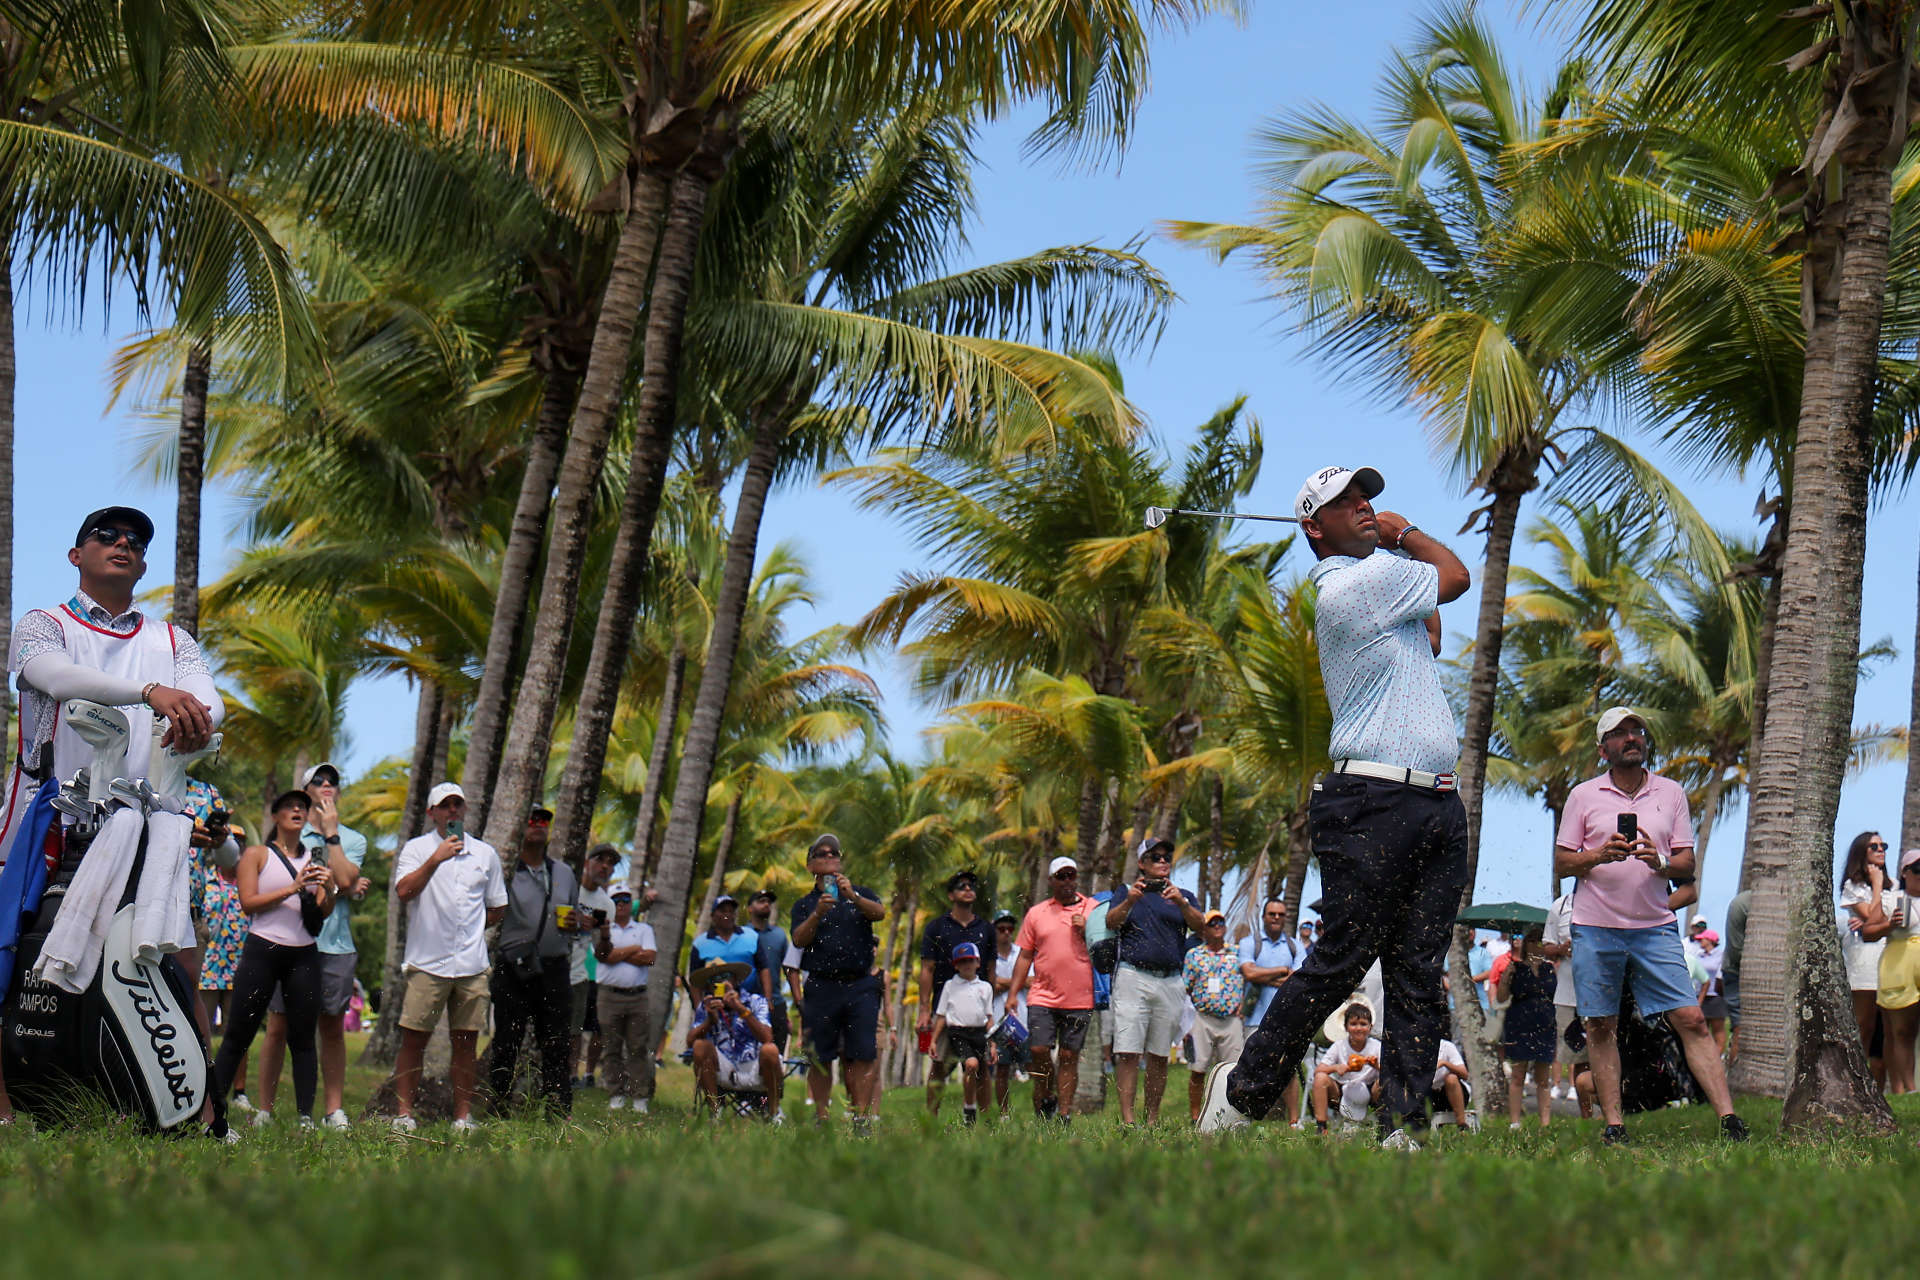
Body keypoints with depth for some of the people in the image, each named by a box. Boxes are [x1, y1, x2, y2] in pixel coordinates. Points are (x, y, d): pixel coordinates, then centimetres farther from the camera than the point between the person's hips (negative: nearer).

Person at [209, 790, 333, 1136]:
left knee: (303, 1037, 0)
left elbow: (323, 912, 10)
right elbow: (248, 902, -5)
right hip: (263, 951, -3)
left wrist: (327, 889, -11)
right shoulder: (256, 855, 6)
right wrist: (292, 889, -15)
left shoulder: (313, 860, 16)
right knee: (239, 1034, -3)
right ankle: (212, 1111, -1)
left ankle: (306, 1118, -1)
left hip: (304, 955, 3)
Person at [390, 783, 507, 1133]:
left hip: (472, 966, 3)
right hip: (427, 963, -3)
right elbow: (404, 891, -13)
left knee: (466, 1042, 5)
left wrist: (470, 929, 9)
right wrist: (436, 859, -22)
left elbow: (497, 909, 21)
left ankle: (463, 1116, 10)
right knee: (413, 1040, -4)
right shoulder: (416, 848, 5)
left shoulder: (485, 853, 14)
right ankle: (403, 1114, 1)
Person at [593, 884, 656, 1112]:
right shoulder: (603, 929, 13)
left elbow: (651, 957, -1)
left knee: (637, 1048, -3)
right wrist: (634, 950, -11)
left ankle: (637, 1095, -1)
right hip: (609, 995, 0)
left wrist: (618, 954, -1)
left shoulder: (644, 929, 15)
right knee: (611, 1048, -1)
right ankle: (616, 1095, 4)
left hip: (638, 996, 0)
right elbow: (601, 954, -5)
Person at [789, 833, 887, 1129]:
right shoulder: (804, 905, 14)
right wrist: (817, 913, -18)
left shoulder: (861, 894, 14)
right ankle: (821, 1117, 6)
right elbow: (799, 940, -2)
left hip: (860, 985, 0)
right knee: (820, 1056, 0)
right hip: (821, 988, 0)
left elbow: (879, 913, -7)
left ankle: (862, 1117, -6)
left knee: (863, 1055, -7)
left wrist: (853, 897, -24)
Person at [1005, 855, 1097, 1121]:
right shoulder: (1036, 913, 12)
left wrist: (1086, 932, -7)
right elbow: (1025, 956, 14)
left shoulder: (1093, 909, 8)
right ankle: (1045, 1098, 16)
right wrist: (1012, 994, 9)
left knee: (1068, 1056, 1)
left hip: (1079, 999, -1)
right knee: (1038, 1050, -9)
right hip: (1043, 996, 1)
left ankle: (1064, 1115, 7)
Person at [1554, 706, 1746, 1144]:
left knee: (1691, 1020, -7)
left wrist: (1662, 861, -12)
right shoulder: (1583, 796, 6)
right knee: (1600, 1026, 1)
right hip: (1595, 927, 0)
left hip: (1655, 927, 1)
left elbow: (1687, 862, 10)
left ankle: (1728, 1117, -9)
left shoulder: (1671, 793, 11)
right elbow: (1560, 863, 5)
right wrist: (1599, 855, -14)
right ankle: (1614, 1124, 7)